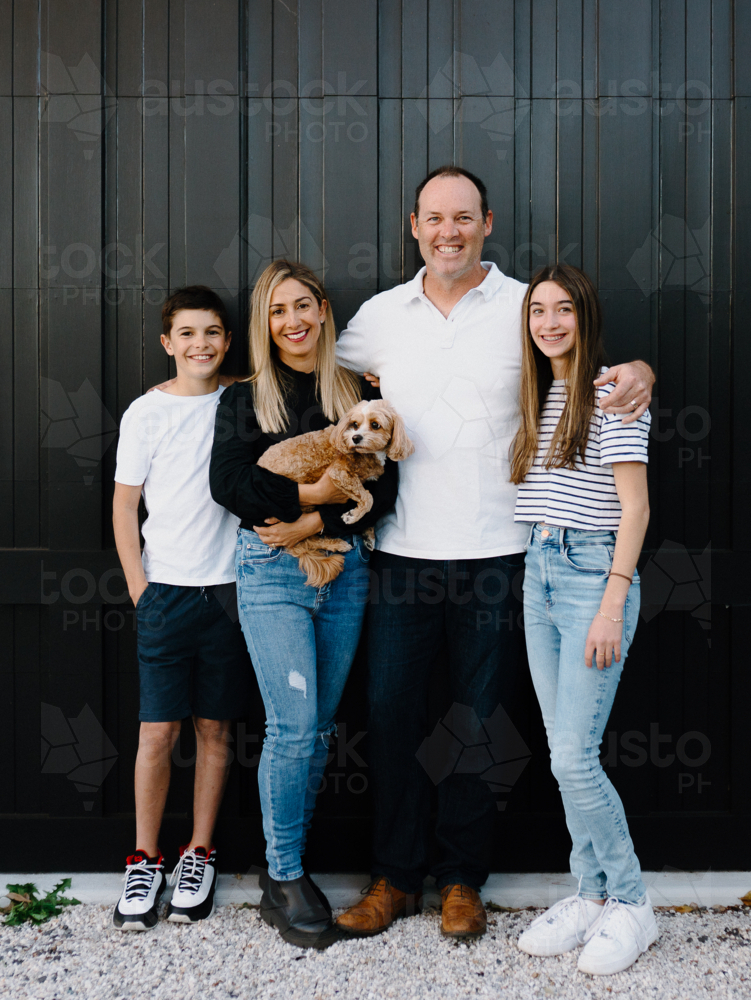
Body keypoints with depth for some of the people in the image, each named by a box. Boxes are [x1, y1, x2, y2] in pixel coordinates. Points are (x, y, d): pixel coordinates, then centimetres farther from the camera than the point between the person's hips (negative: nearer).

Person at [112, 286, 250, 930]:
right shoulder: (147, 413, 1)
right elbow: (124, 508, 2)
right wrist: (139, 587, -3)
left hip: (229, 587, 2)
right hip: (166, 588, -1)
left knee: (214, 729, 8)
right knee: (157, 731, -1)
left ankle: (200, 855, 21)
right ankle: (145, 861, 14)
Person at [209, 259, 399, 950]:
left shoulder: (358, 394, 10)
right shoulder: (245, 399, 7)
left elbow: (383, 486, 1)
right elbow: (228, 482, -5)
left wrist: (313, 524, -11)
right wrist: (308, 491, -14)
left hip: (343, 566, 3)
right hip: (271, 570, -2)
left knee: (319, 727, 6)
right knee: (294, 725, -9)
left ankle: (287, 868, 20)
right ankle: (285, 881, 5)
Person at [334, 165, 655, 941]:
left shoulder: (527, 308, 2)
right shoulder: (382, 314, 9)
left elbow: (598, 367, 6)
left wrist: (638, 369, -16)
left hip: (494, 554, -2)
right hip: (403, 551, 2)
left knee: (477, 719, 7)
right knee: (391, 711, 5)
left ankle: (462, 878, 23)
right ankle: (394, 875, 21)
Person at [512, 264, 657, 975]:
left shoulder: (613, 393, -7)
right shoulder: (539, 397, 15)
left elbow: (634, 507, -11)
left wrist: (612, 607, -16)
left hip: (591, 574, -7)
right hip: (539, 574, 7)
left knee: (574, 756, -8)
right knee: (565, 755, 9)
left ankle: (630, 906, 9)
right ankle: (592, 895, 21)